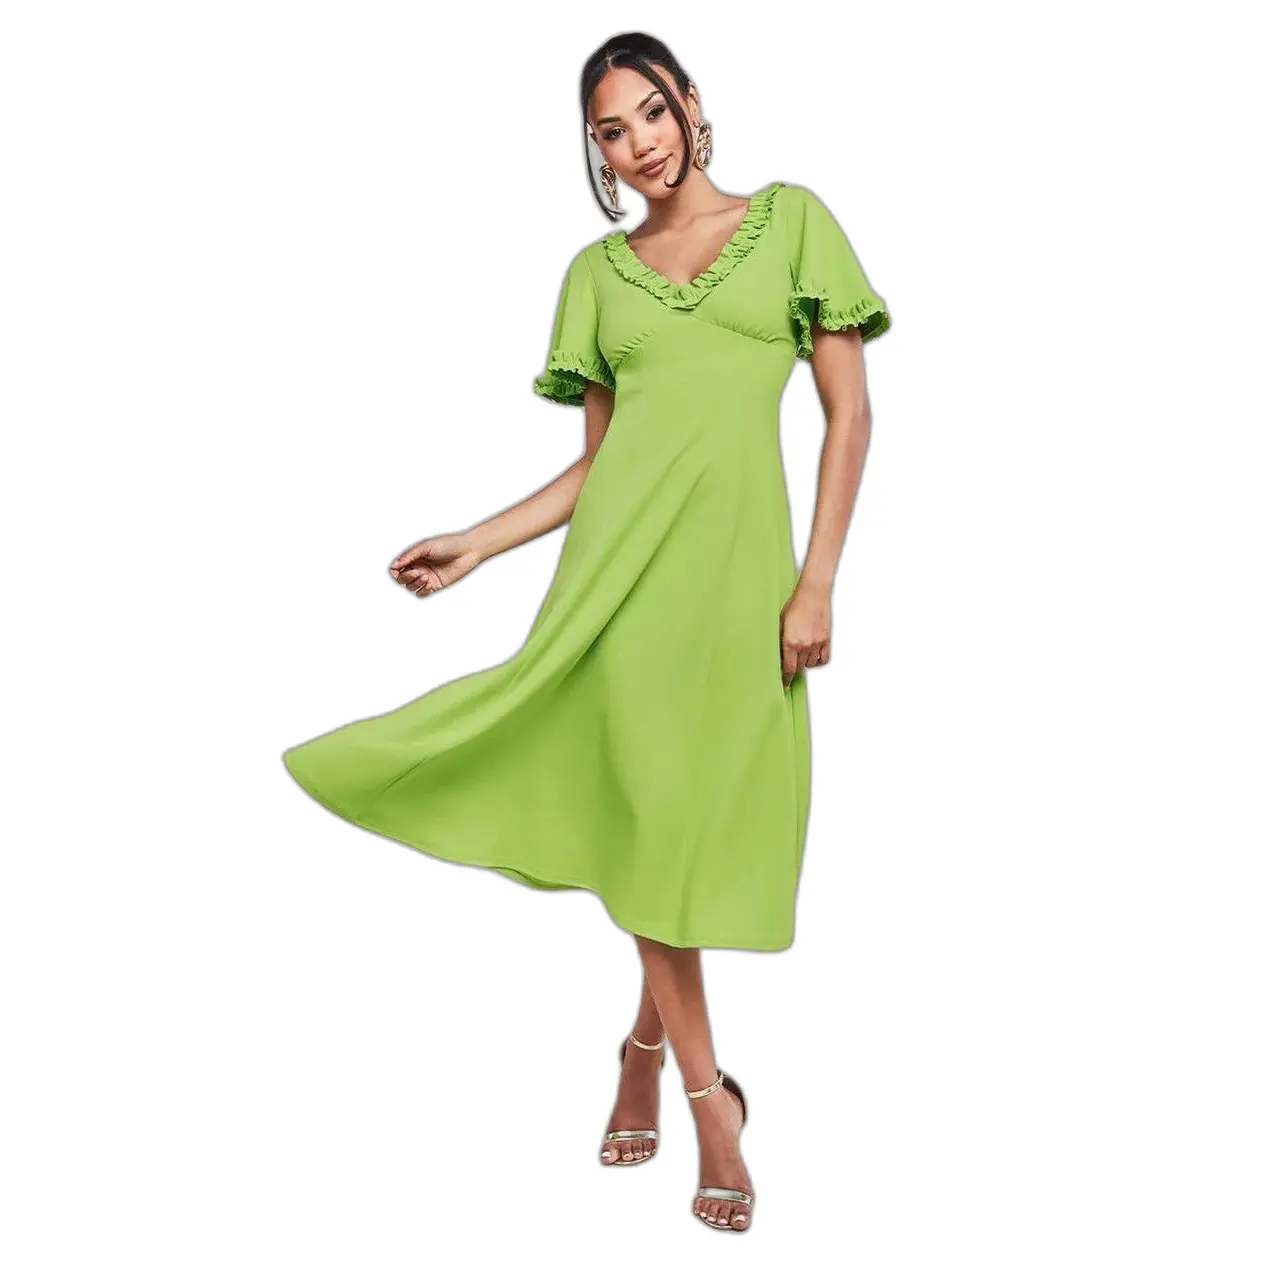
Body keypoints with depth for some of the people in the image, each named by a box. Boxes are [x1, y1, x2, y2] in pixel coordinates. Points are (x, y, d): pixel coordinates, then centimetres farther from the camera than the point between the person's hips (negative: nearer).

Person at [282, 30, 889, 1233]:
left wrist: (817, 582, -5)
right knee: (649, 812, -3)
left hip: (738, 555, -1)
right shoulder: (599, 271, 15)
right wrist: (474, 544, 6)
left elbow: (849, 412, 3)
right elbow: (594, 462, 15)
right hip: (626, 551, 2)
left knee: (718, 818, -1)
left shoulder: (791, 219, 8)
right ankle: (710, 1095, 10)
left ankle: (646, 1049, 24)